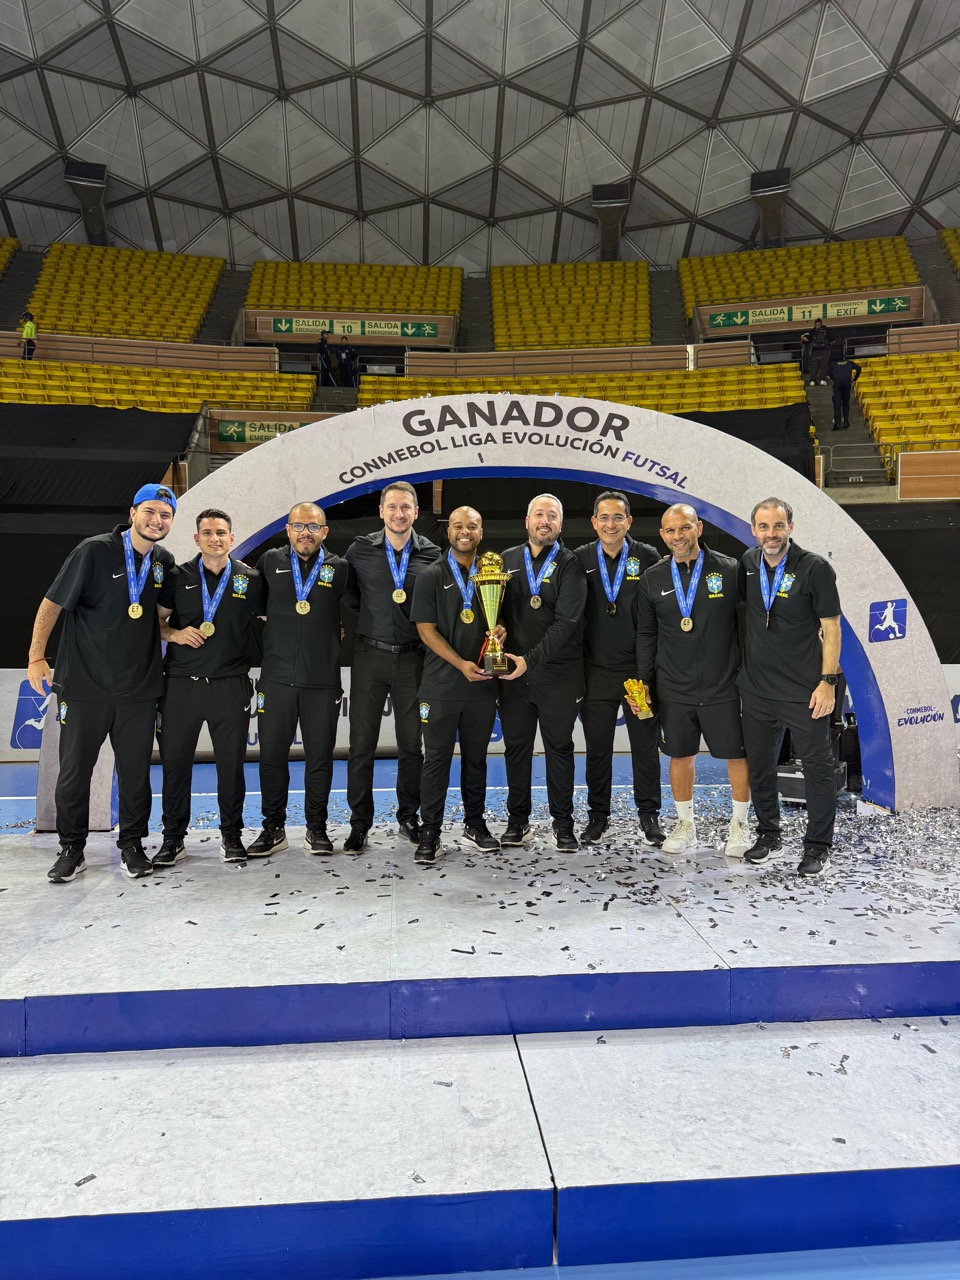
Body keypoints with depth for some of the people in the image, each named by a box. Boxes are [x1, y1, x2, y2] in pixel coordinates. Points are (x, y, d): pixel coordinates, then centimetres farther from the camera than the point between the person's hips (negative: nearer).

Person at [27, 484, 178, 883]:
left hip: (139, 688, 3)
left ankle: (132, 845, 23)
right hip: (83, 684, -3)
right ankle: (71, 850, 23)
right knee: (74, 772, 7)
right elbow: (52, 604, -5)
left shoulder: (165, 562, 5)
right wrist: (36, 657, -6)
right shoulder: (94, 551, -9)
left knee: (136, 771, 8)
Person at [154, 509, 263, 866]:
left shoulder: (251, 579, 6)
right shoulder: (178, 577, 8)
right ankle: (173, 838, 19)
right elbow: (154, 622, 11)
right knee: (175, 760, 5)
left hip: (231, 685, -1)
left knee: (231, 762, 5)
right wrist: (175, 633, -8)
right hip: (181, 684, 1)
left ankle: (231, 835, 20)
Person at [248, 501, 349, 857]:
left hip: (323, 680, -1)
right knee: (272, 755, 6)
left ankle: (316, 828, 18)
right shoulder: (270, 562, 7)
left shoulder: (338, 568, 5)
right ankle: (273, 828, 19)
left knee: (320, 756, 5)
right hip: (276, 677, 1)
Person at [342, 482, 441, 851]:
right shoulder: (360, 550, 1)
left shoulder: (431, 554, 1)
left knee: (412, 743, 8)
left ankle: (409, 818, 24)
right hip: (370, 655, 0)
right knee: (361, 744, 3)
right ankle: (359, 824, 15)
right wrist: (369, 617, 6)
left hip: (413, 657, 0)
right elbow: (347, 594, 13)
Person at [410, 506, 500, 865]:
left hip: (482, 683, 4)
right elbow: (426, 629, -7)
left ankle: (474, 823, 27)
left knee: (476, 755, 13)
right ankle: (430, 832, 11)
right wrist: (462, 664, -17)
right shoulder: (432, 576, -1)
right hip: (442, 684, -3)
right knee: (437, 758, 2)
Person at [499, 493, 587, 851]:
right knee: (516, 746, 10)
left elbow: (566, 621, -13)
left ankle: (562, 822, 19)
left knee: (559, 747, 7)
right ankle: (517, 819, 23)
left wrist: (531, 659, -20)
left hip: (559, 672, -3)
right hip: (514, 673, 3)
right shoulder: (507, 560, 10)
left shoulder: (570, 565, -3)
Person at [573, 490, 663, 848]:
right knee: (597, 748, 10)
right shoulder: (579, 560, 2)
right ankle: (597, 815, 24)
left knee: (645, 746, 8)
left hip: (640, 669, -1)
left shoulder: (648, 558, 0)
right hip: (595, 671, 1)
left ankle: (649, 815, 22)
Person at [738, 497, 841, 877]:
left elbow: (831, 628, -8)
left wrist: (827, 681, -13)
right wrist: (740, 665, 12)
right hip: (757, 686, 5)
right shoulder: (748, 563, 4)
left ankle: (818, 845, 20)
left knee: (817, 765, 5)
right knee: (759, 764, 14)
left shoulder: (815, 568, -9)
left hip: (805, 689, -4)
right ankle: (768, 833, 32)